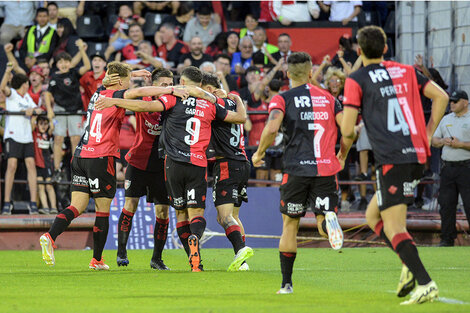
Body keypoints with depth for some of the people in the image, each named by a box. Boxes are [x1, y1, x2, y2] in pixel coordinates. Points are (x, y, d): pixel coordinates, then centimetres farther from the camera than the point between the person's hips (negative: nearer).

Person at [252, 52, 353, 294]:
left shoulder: (282, 100, 2)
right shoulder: (328, 99, 11)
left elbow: (271, 129, -15)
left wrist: (259, 153, 1)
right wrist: (341, 158, 22)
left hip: (296, 170, -1)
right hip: (326, 168, 1)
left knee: (290, 224, 12)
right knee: (324, 218, 5)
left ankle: (286, 283, 11)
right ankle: (329, 219, -35)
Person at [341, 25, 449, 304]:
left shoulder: (356, 80, -1)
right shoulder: (406, 72, 15)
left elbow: (347, 130, -5)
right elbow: (441, 97, 11)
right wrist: (427, 133, 17)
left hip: (391, 160, -7)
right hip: (417, 155, 7)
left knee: (393, 227, -7)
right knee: (373, 216, 20)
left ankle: (426, 283, -21)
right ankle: (410, 265, 4)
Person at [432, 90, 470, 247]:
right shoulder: (446, 119, 18)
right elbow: (434, 140, 18)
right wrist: (443, 141, -3)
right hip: (447, 167, 6)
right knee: (446, 204, 5)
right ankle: (447, 238, 12)